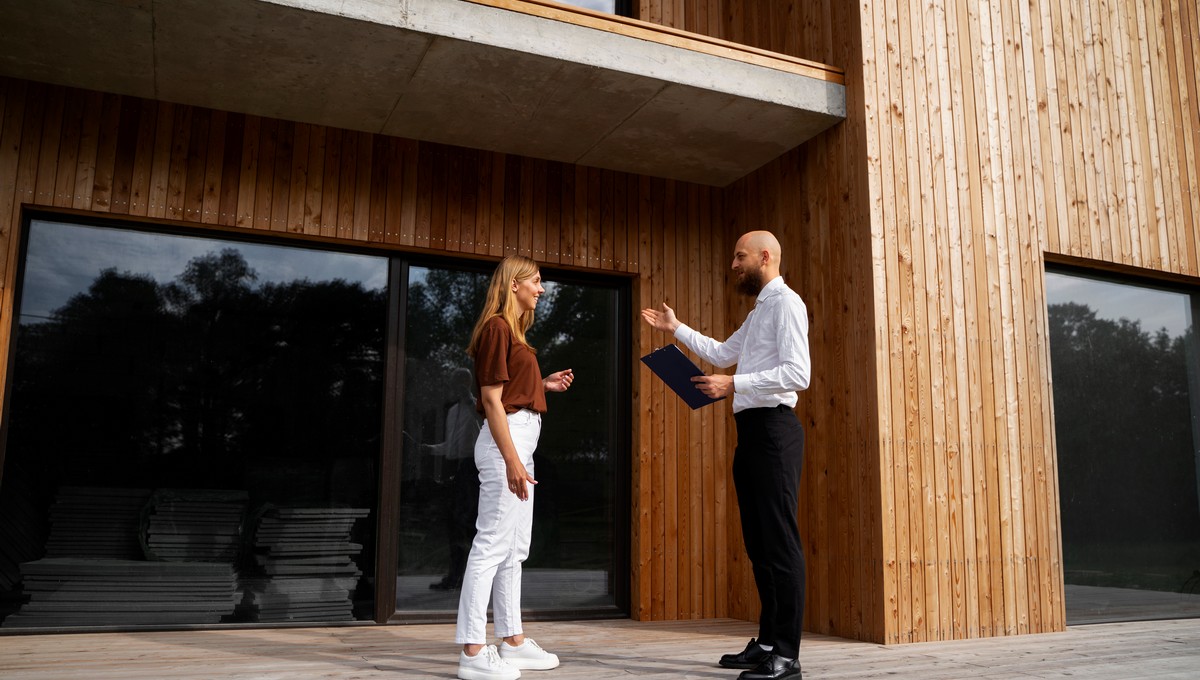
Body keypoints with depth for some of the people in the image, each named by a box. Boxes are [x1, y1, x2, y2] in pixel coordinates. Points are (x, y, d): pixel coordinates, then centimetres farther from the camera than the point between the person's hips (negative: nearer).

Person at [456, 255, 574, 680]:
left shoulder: (513, 330, 19)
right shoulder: (497, 327, -10)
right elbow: (491, 399, -17)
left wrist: (545, 384, 12)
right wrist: (511, 461, -22)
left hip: (521, 441, 11)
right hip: (505, 441, -10)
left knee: (515, 548, 13)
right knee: (492, 545, -9)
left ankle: (513, 642, 20)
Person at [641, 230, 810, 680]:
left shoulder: (786, 302, -8)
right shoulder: (758, 312, 22)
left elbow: (798, 373, -18)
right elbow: (723, 354, 33)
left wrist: (733, 385, -18)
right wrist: (676, 329, 32)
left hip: (773, 428, -10)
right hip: (751, 429, 10)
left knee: (780, 540, -9)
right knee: (758, 541, 11)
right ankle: (767, 642, 19)